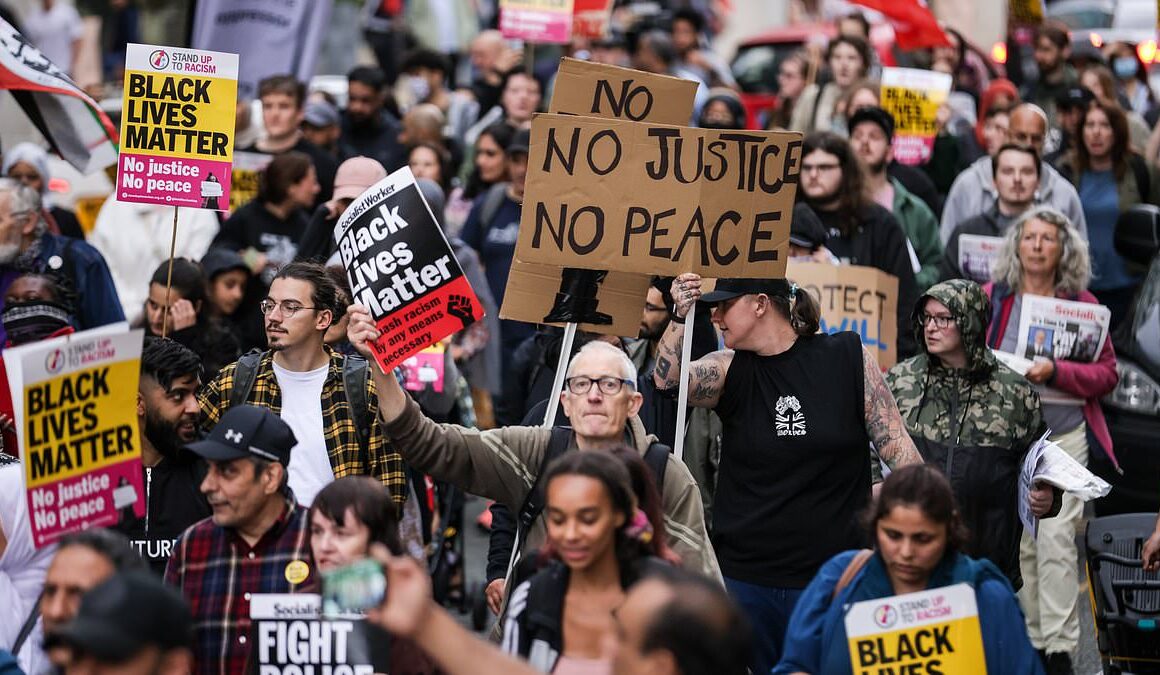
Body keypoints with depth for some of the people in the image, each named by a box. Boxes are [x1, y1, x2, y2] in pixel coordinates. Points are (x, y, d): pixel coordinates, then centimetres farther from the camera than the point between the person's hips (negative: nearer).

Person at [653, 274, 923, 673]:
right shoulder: (729, 370, 5)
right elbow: (668, 381, -13)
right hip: (744, 578, 2)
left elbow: (896, 447, 1)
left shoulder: (847, 358, 0)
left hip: (831, 579, -2)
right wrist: (680, 317, -28)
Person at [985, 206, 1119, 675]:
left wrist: (1056, 372, -15)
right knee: (1017, 543, 2)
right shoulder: (992, 298, 5)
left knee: (1056, 538, -9)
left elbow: (1106, 373, 0)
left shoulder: (1082, 303, 3)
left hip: (1065, 436, -1)